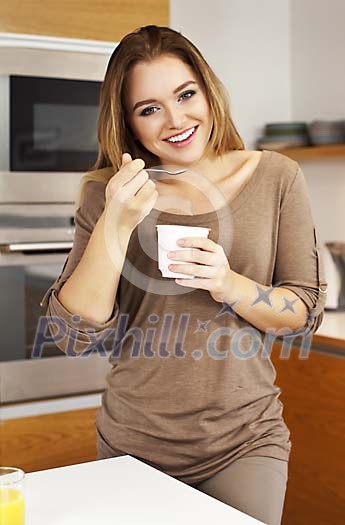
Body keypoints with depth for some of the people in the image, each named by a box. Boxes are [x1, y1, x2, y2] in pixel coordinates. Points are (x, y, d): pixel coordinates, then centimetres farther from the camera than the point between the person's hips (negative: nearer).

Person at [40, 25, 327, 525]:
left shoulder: (275, 177, -4)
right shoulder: (107, 193, -4)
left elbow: (305, 312, -2)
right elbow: (74, 335, -9)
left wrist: (229, 285, -20)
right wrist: (115, 226, -21)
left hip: (244, 441, 0)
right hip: (133, 443, 1)